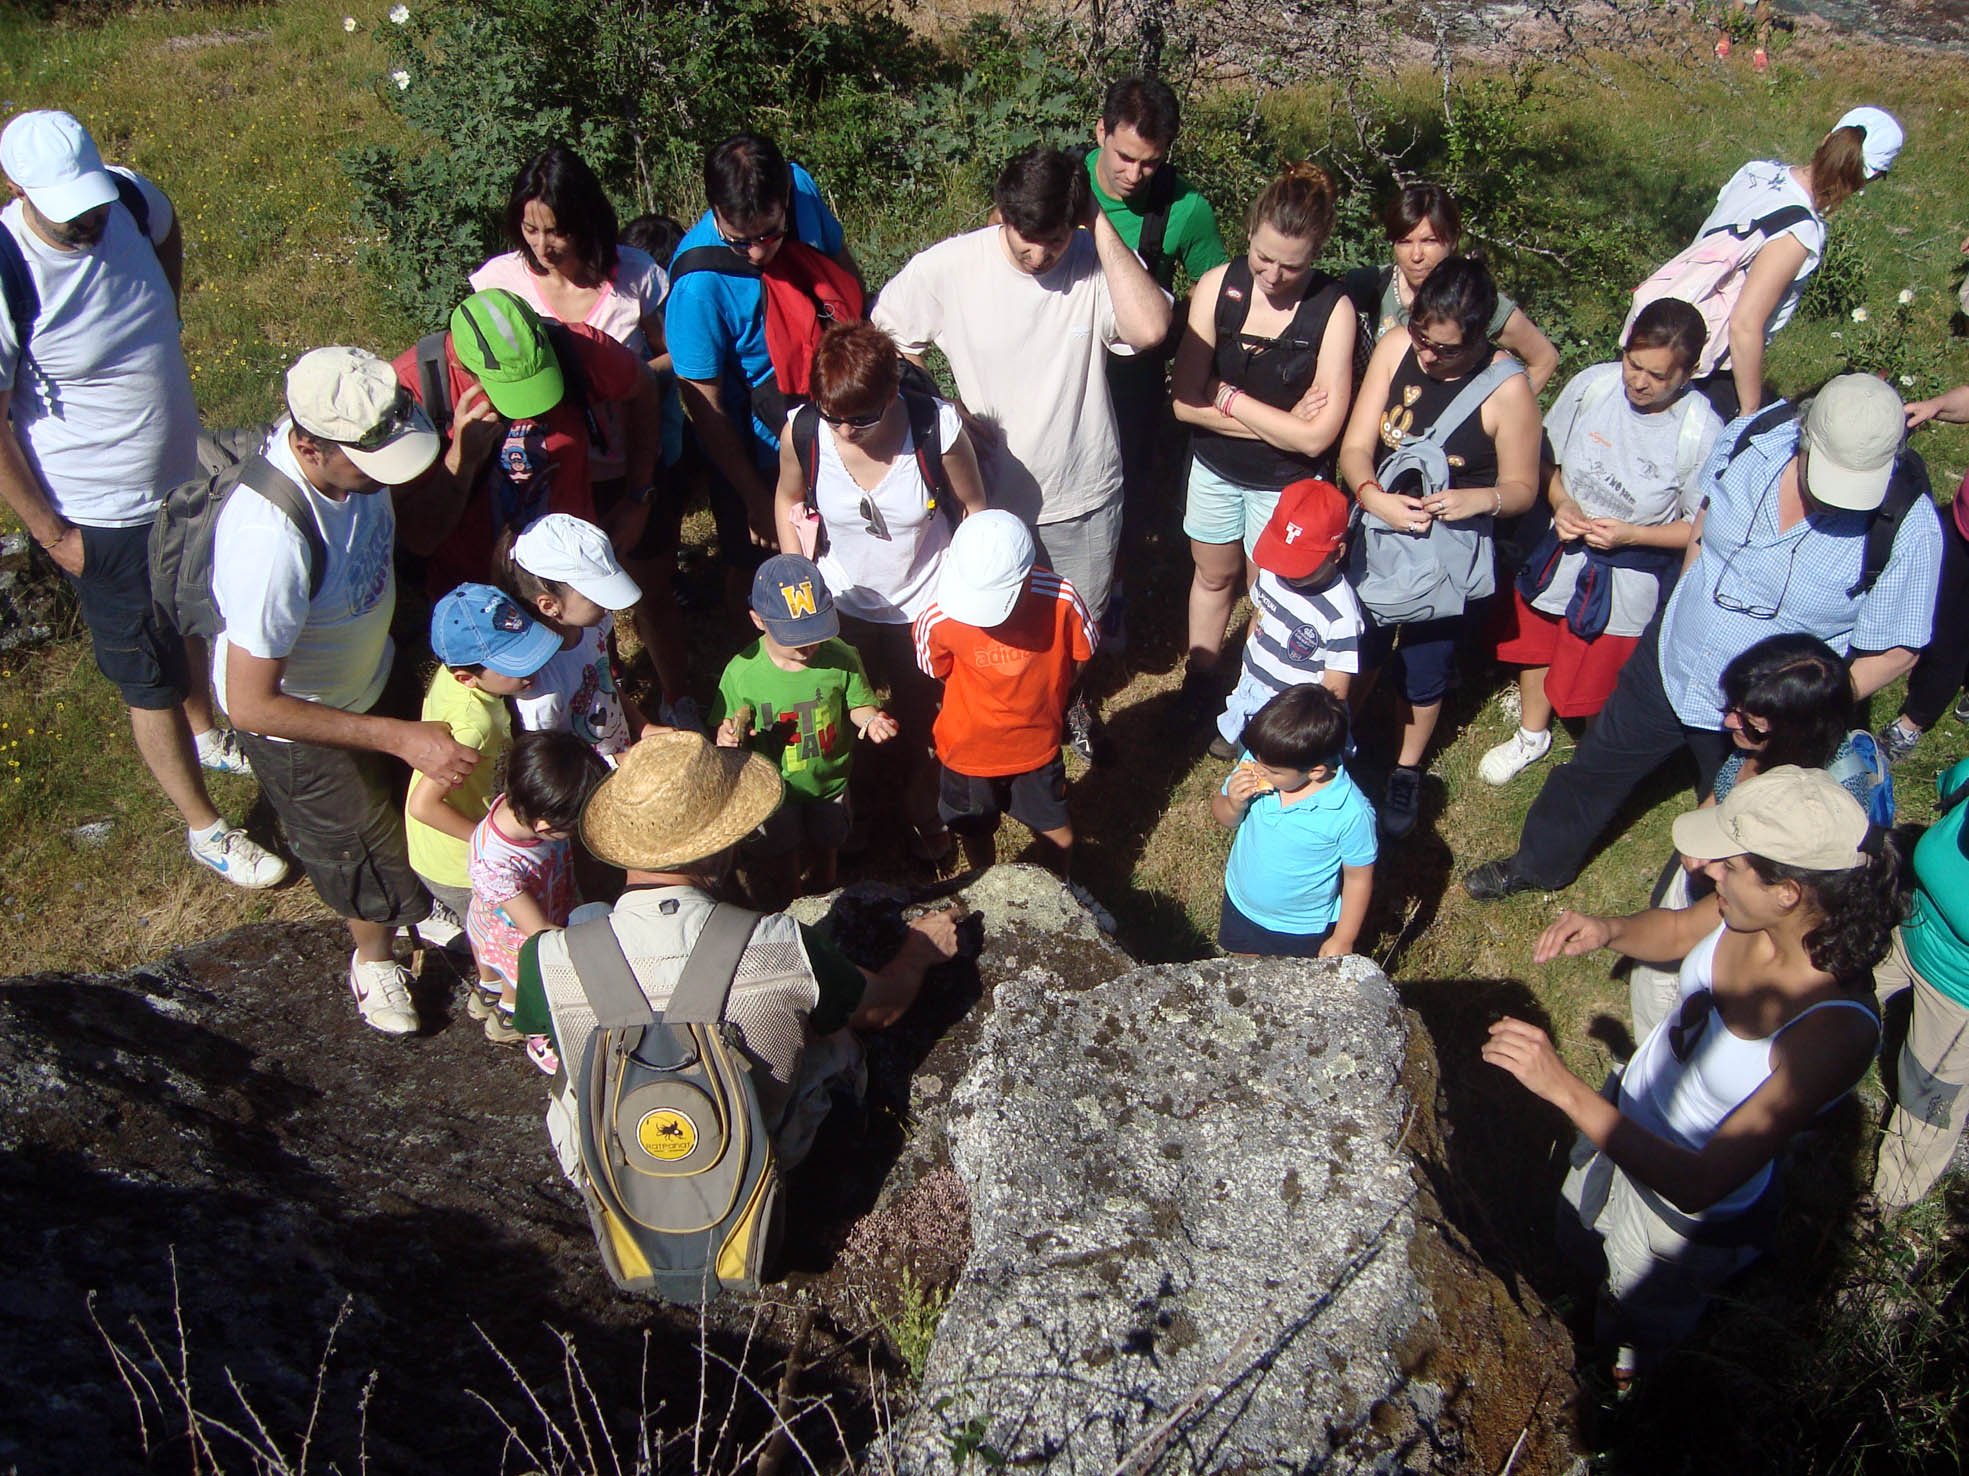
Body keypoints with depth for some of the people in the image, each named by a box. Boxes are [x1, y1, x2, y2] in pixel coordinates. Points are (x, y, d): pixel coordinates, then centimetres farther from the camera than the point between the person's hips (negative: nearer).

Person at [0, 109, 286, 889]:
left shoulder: (127, 197, -13)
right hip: (102, 517, -7)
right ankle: (205, 828, 29)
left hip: (182, 475, 7)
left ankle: (207, 735, 58)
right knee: (151, 679, 10)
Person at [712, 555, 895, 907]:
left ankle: (824, 896, 63)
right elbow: (724, 732, -12)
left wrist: (871, 720, -27)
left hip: (829, 784, 2)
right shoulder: (742, 673, -27)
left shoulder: (841, 659, -24)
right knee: (781, 866, 24)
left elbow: (858, 705, -5)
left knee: (825, 851, 31)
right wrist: (726, 740, -35)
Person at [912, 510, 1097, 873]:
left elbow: (1080, 656, -9)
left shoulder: (1060, 599, -29)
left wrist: (1036, 696, -7)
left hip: (1037, 744, 0)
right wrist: (987, 704, -9)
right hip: (968, 749, 0)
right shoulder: (938, 619, -29)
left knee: (1055, 830, 21)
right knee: (977, 833, 25)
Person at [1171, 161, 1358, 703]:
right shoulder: (1218, 286, -15)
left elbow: (1315, 437, -25)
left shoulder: (1334, 311, -23)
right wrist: (1278, 423, -22)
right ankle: (1197, 683, 46)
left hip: (1288, 482, -3)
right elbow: (1185, 402, -17)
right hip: (1215, 466, 3)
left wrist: (1227, 396, -19)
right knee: (1213, 576, 24)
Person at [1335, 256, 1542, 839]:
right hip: (1377, 540, 2)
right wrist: (1373, 497, -28)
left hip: (1449, 562, -2)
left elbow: (1521, 488, -9)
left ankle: (1406, 771, 45)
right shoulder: (1395, 349, -12)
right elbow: (1355, 446, -9)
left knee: (1424, 677, 18)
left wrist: (1480, 498, -30)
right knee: (1357, 658, 20)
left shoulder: (1506, 390, -21)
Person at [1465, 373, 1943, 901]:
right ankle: (1539, 864, 47)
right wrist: (1688, 602, 6)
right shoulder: (1753, 436, -16)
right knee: (1597, 767, 22)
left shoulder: (1908, 528, -26)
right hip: (1668, 665, 4)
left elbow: (1894, 651, -15)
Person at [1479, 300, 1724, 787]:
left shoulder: (1702, 434, -23)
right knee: (1534, 644, 24)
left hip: (1628, 578, -4)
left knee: (1598, 676, 11)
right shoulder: (1592, 384, -14)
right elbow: (1545, 457, 0)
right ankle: (1532, 736, 53)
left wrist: (1631, 533, -25)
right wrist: (1560, 502, -18)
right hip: (1558, 551, 4)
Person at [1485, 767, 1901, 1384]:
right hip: (1626, 1117, 5)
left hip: (1691, 1215, -5)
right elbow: (1677, 930, 1)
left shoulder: (1835, 1032, -42)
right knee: (1572, 1242, 36)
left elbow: (1699, 1186, -41)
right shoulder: (1756, 914, -24)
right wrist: (1608, 930, -21)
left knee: (1632, 1336, 29)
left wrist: (1564, 1087, -44)